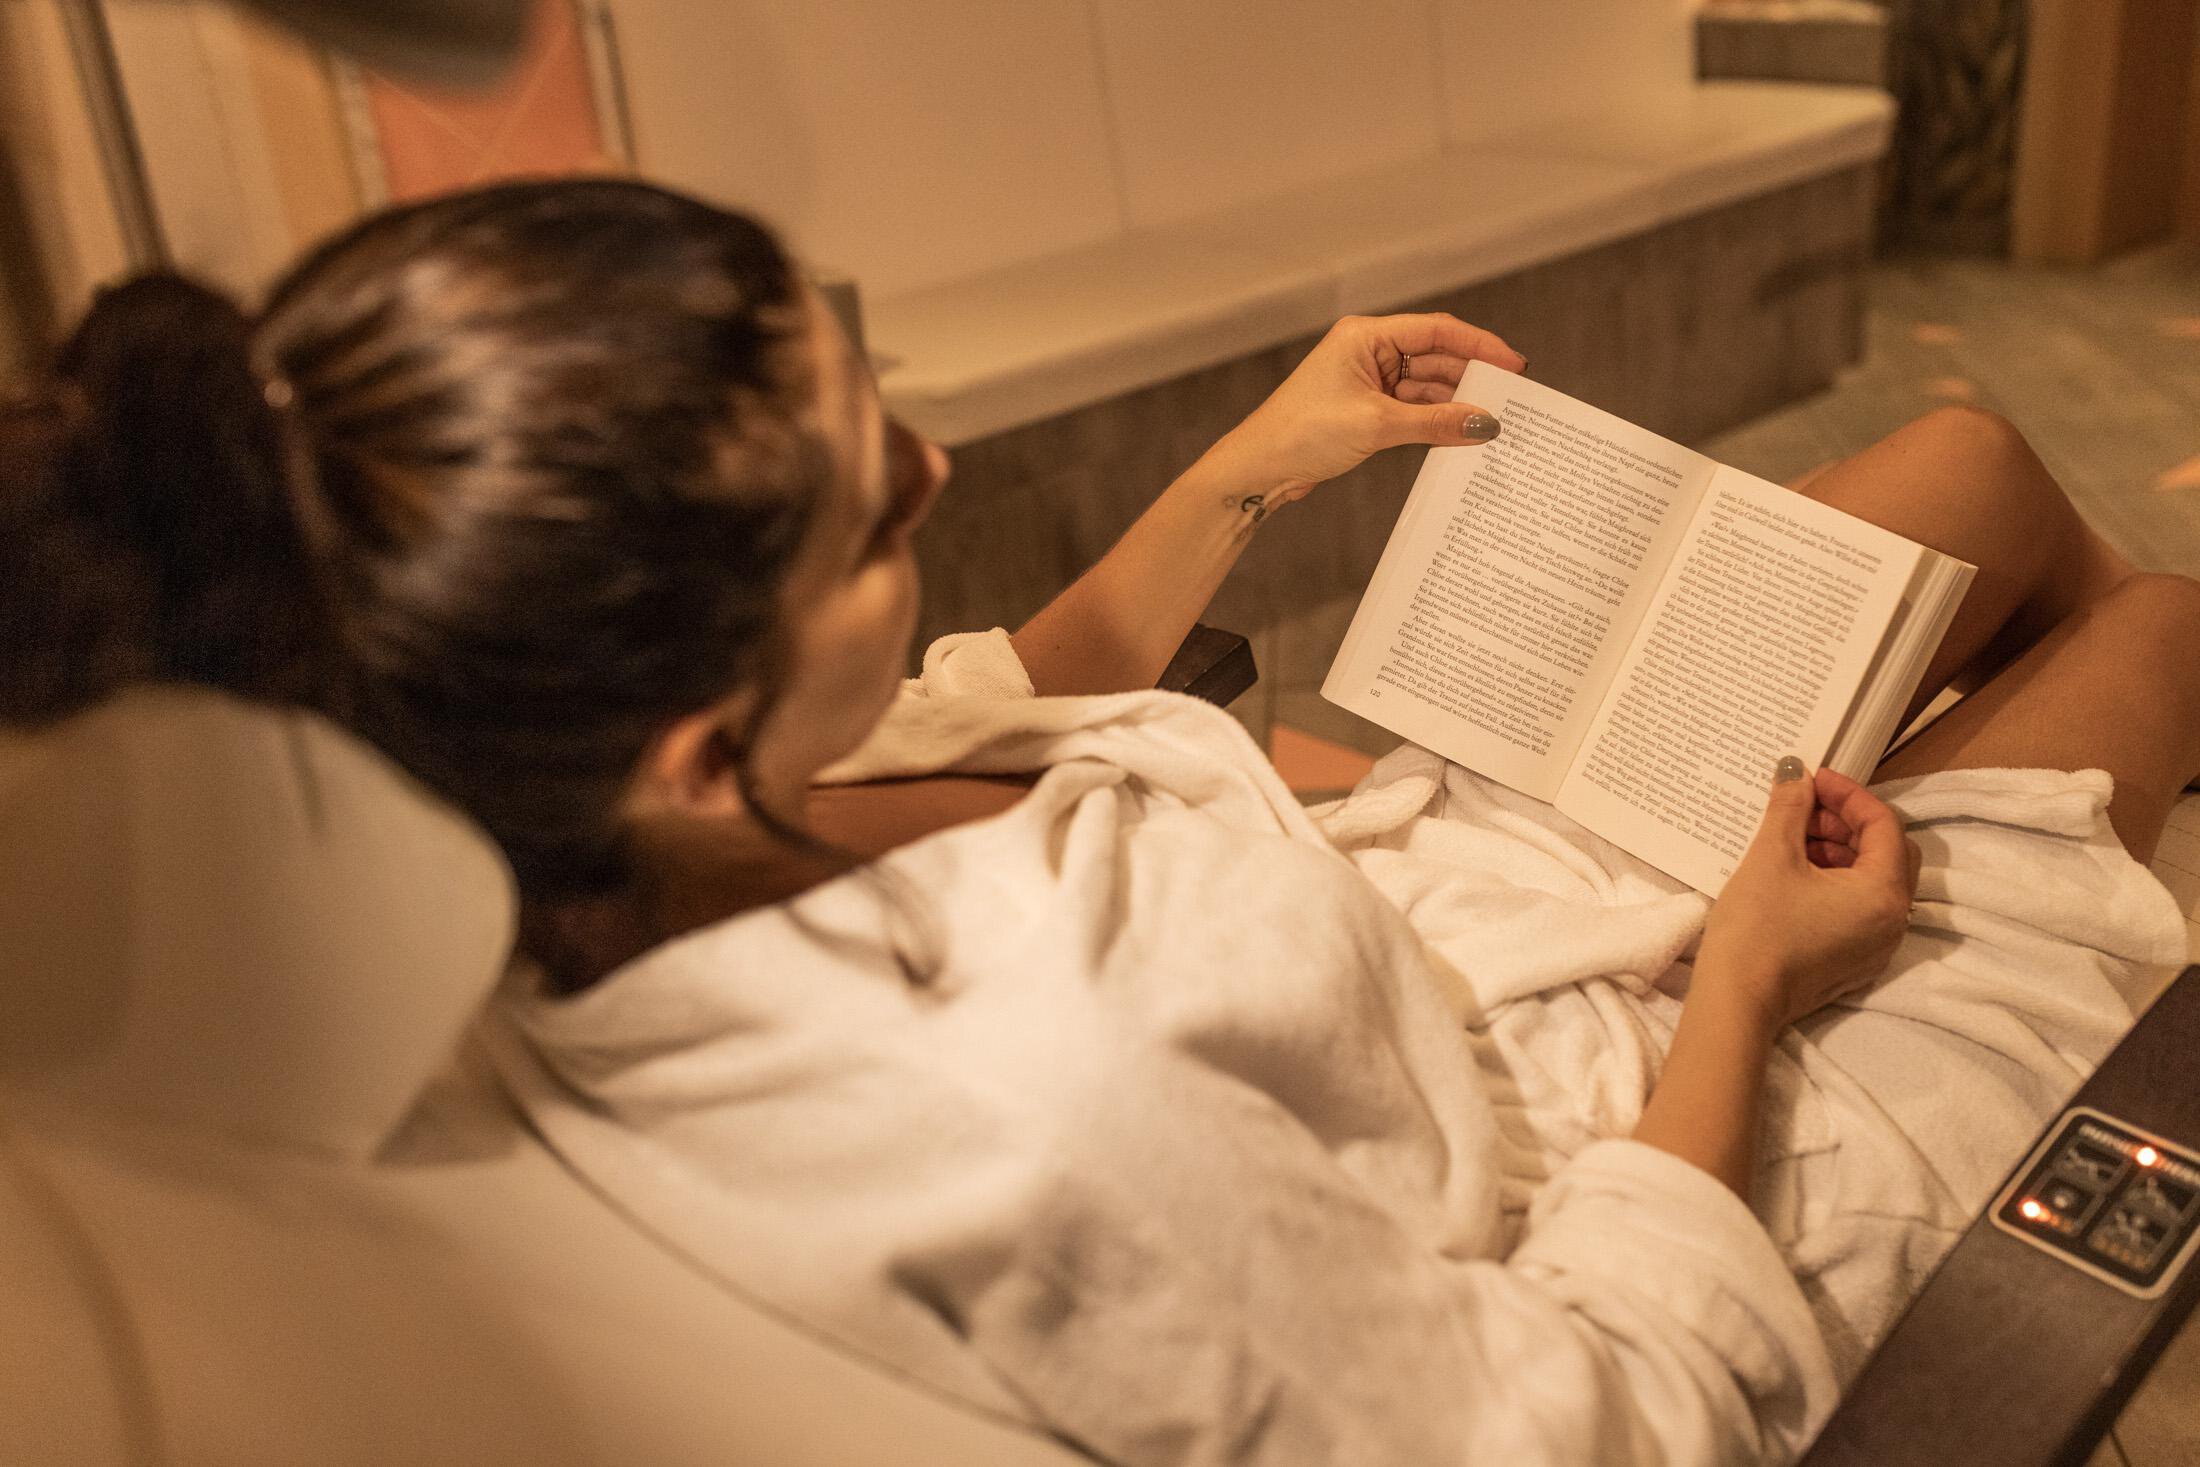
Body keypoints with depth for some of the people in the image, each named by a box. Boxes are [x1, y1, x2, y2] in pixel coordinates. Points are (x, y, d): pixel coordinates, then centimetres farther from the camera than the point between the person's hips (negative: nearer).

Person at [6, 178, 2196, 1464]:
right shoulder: (1034, 1128, -46)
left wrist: (1247, 476, 1)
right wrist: (1744, 971, -18)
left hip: (1453, 873, 6)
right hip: (1692, 1122, -5)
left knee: (1982, 460, 21)